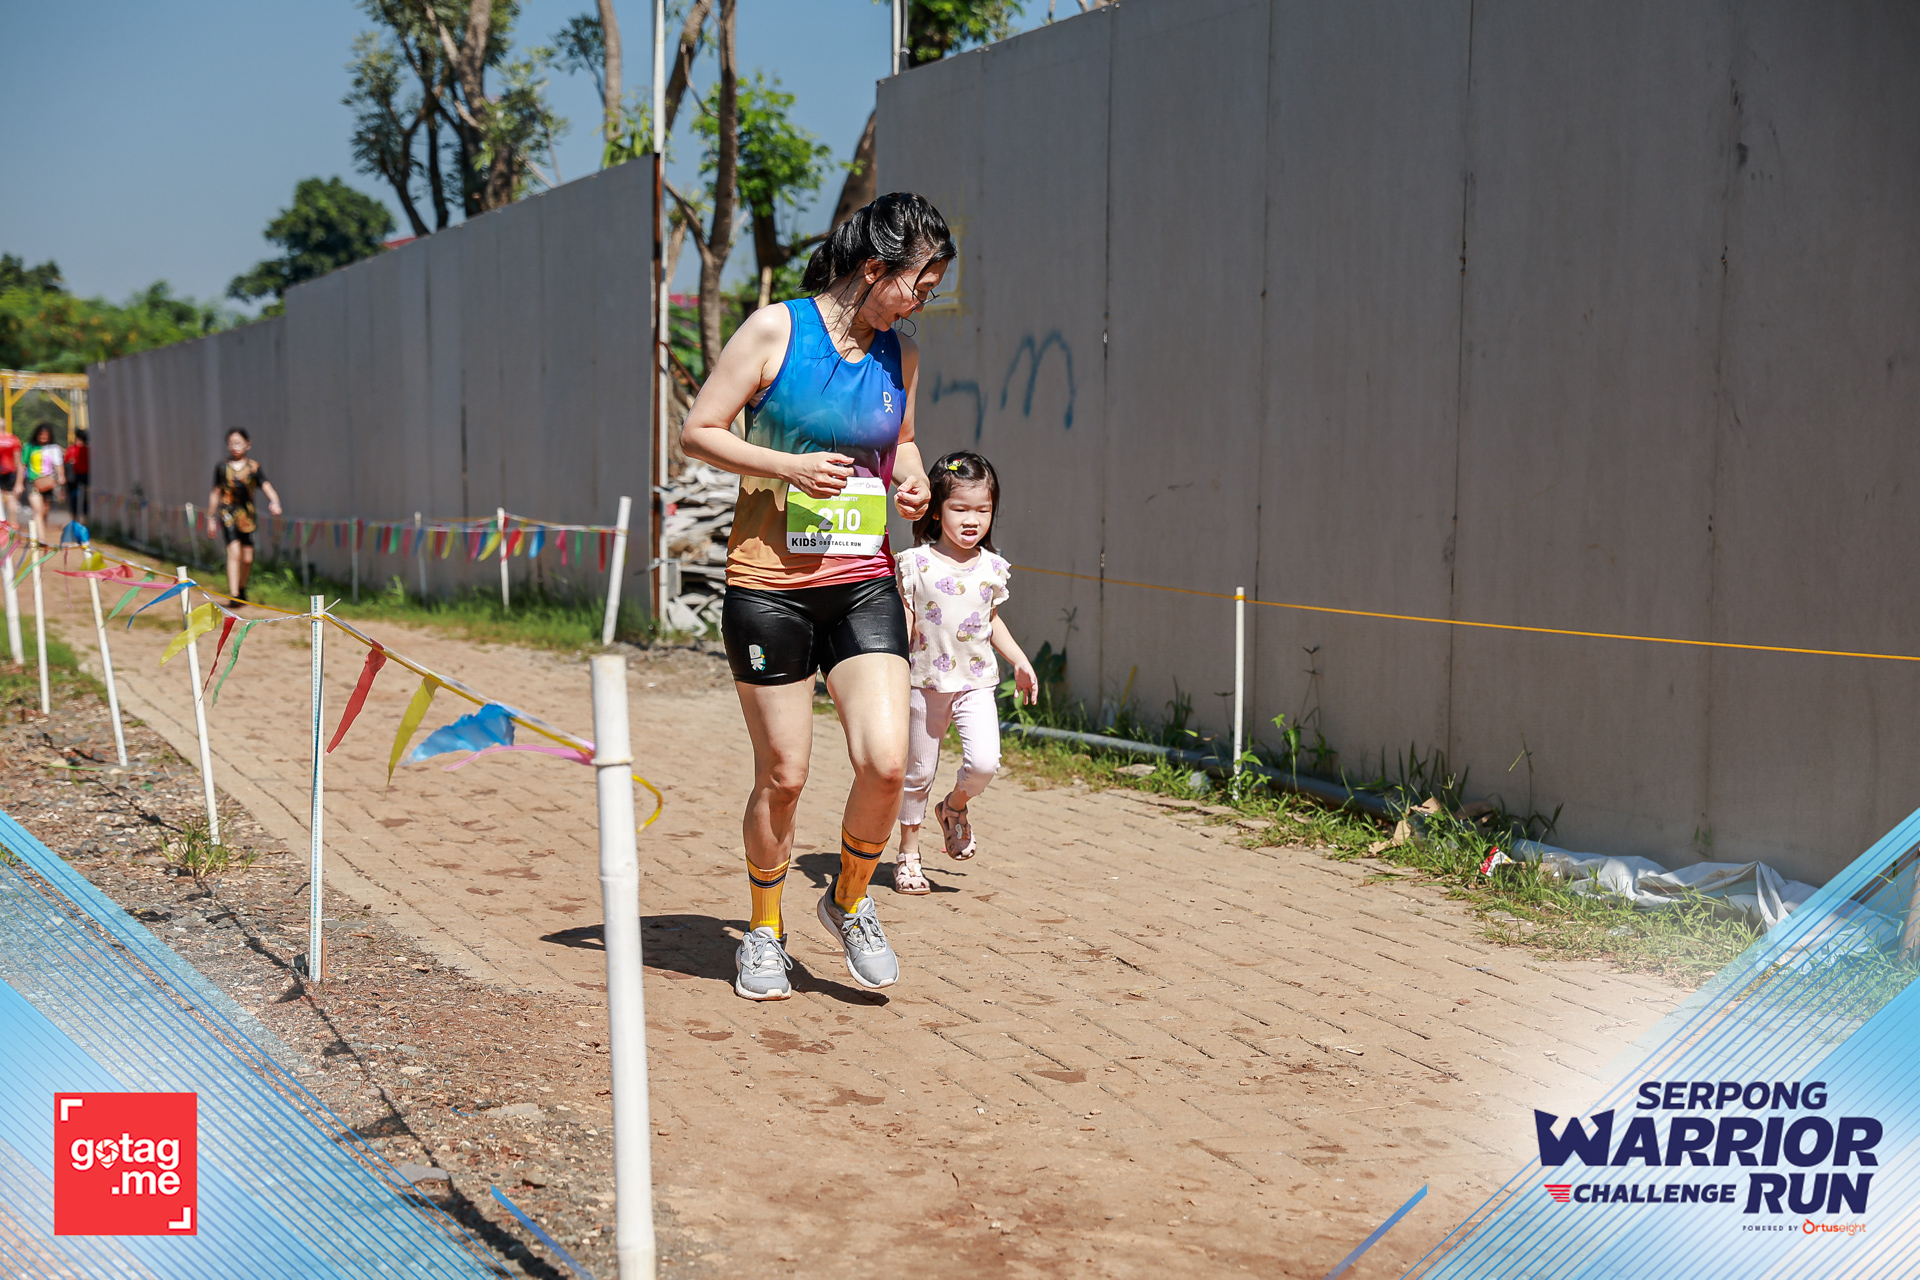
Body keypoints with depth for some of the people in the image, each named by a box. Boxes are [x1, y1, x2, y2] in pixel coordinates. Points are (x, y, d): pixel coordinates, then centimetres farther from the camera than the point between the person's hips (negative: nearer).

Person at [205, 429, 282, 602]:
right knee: (234, 552, -18)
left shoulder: (254, 468, 3)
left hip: (247, 515, 1)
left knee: (247, 558, 7)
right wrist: (211, 519, 14)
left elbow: (267, 488, -7)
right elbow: (215, 494, 12)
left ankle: (241, 588, 33)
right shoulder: (222, 468, 5)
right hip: (228, 514, -1)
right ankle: (233, 595, -22)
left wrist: (274, 502, -28)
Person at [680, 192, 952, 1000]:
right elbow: (697, 432, -5)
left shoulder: (901, 356, 8)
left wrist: (910, 481, 2)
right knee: (782, 776, 3)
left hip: (864, 585, 4)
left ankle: (849, 903, 18)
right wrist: (789, 465, -18)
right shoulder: (775, 330, -6)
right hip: (769, 586, -4)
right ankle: (764, 932, 27)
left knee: (886, 761, -10)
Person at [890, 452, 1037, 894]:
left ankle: (955, 806, 15)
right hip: (925, 684, -2)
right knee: (918, 773, 8)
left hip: (976, 683, 2)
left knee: (984, 762, -17)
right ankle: (908, 852, 25)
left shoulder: (991, 567, 4)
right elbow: (904, 621, -5)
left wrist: (1020, 661, 13)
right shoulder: (917, 563, -7)